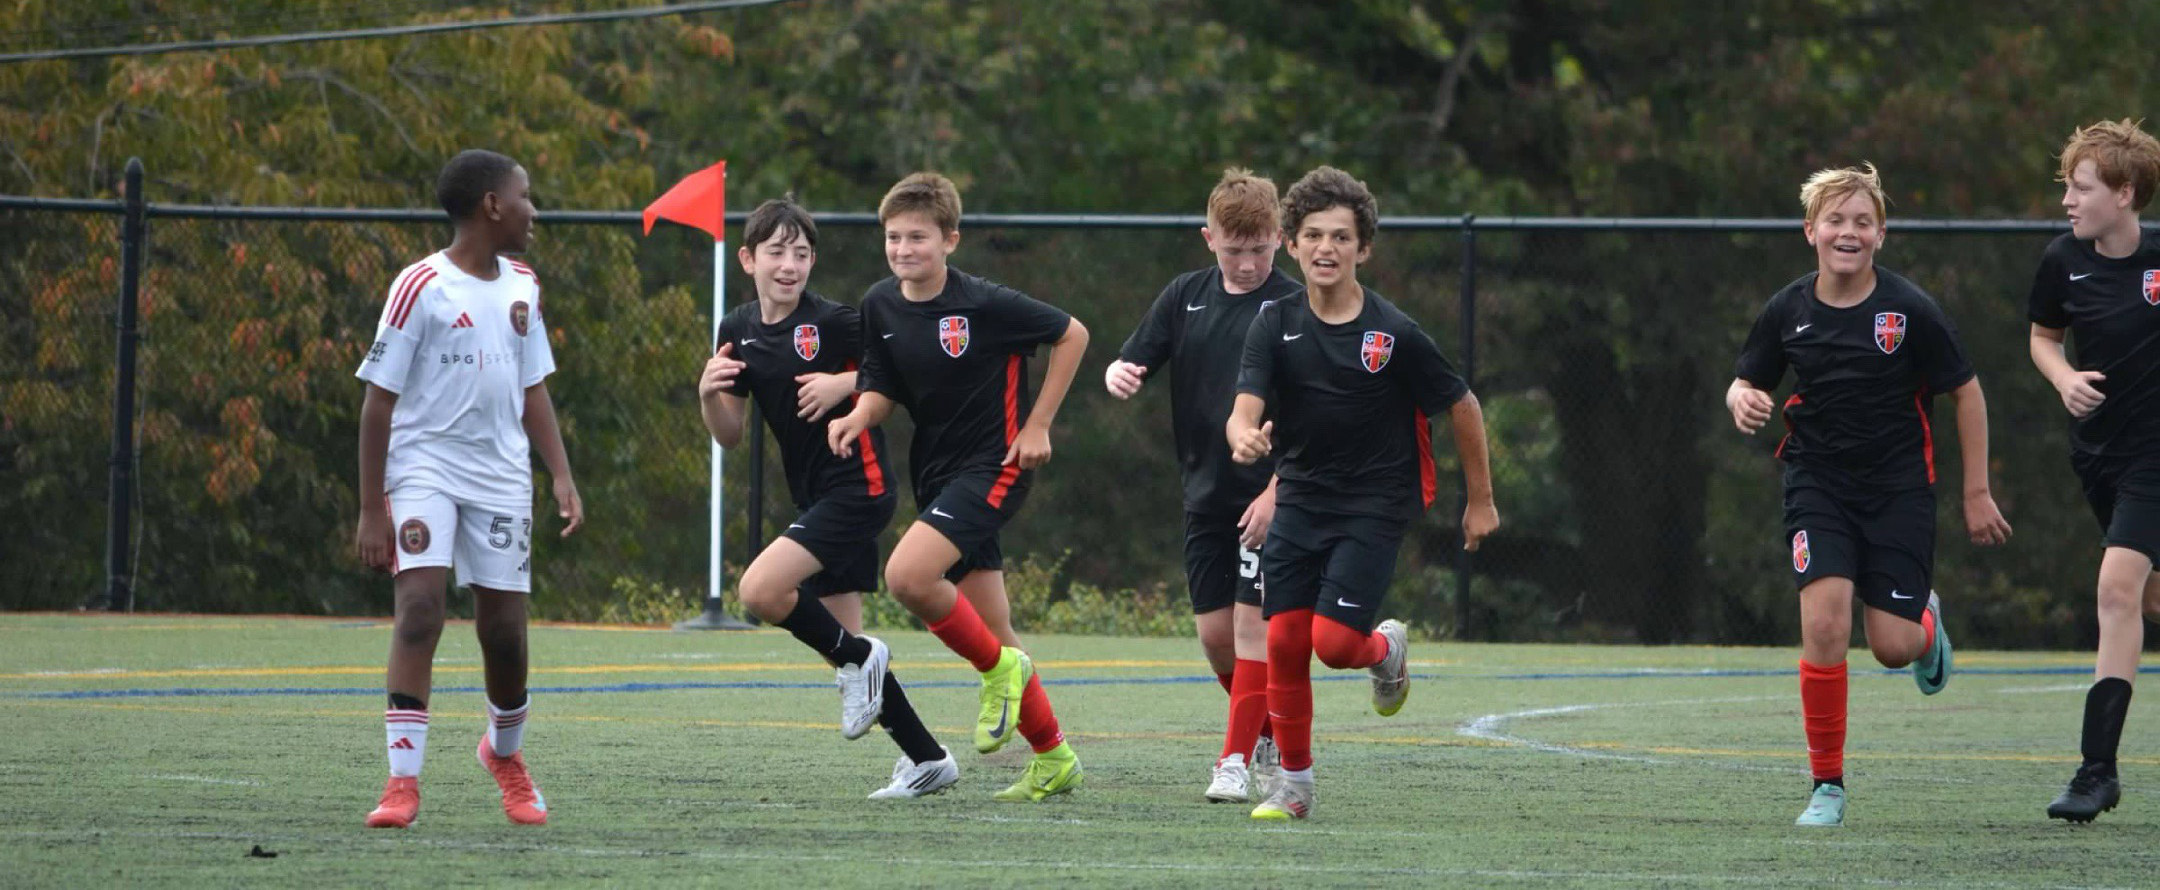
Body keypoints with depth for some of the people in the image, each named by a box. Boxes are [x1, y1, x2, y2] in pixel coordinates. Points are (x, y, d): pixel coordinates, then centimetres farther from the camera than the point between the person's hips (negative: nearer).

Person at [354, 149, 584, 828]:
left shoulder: (522, 286, 11)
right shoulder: (421, 287, -10)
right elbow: (379, 400, -9)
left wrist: (563, 478, 8)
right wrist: (372, 509, -12)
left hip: (502, 477, 5)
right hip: (425, 466, -5)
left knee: (504, 631, 6)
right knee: (420, 606, -21)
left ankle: (505, 751, 35)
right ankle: (403, 782, -20)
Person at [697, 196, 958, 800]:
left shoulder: (834, 322, -14)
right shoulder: (738, 331, 6)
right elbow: (730, 435, 11)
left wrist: (846, 383, -20)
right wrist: (709, 394, -8)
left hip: (857, 484, -8)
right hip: (814, 495, 8)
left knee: (760, 590, -22)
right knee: (840, 644, 8)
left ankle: (859, 658, 0)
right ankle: (928, 760, 18)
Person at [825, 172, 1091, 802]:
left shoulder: (984, 304, -15)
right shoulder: (880, 306, 1)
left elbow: (1072, 335, -5)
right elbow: (881, 390, 8)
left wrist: (1037, 424, -6)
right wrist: (858, 416, -15)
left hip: (993, 464, -7)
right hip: (934, 472, 7)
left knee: (907, 574, -26)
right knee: (992, 632, 8)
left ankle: (999, 669, -5)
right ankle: (1054, 761, 20)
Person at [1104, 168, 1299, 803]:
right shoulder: (1186, 296, 7)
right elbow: (1131, 363, 8)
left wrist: (1276, 492, -18)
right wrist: (1120, 375, -17)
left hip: (1268, 496, -5)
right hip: (1206, 492, 5)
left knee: (1253, 623, -10)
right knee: (1215, 633, 6)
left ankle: (1238, 761, -4)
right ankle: (1270, 736, 26)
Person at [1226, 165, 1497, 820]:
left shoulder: (1394, 334, -12)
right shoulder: (1276, 324, -4)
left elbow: (1462, 405, 0)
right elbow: (1245, 409, -13)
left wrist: (1481, 501, 5)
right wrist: (1245, 437, -39)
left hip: (1376, 503, -3)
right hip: (1300, 499, 3)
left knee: (1335, 641, -16)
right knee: (1284, 642, -2)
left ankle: (1387, 649, 21)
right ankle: (1294, 783, 14)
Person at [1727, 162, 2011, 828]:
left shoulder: (1910, 310, -10)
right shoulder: (1788, 311, -4)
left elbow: (1966, 393, -1)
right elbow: (1744, 381, 11)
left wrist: (1977, 493, 0)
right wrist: (1742, 400, -15)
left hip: (1899, 488, -1)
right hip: (1817, 483, 1)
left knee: (1893, 647, -5)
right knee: (1824, 623, -18)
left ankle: (1927, 623, 36)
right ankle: (1827, 787, -6)